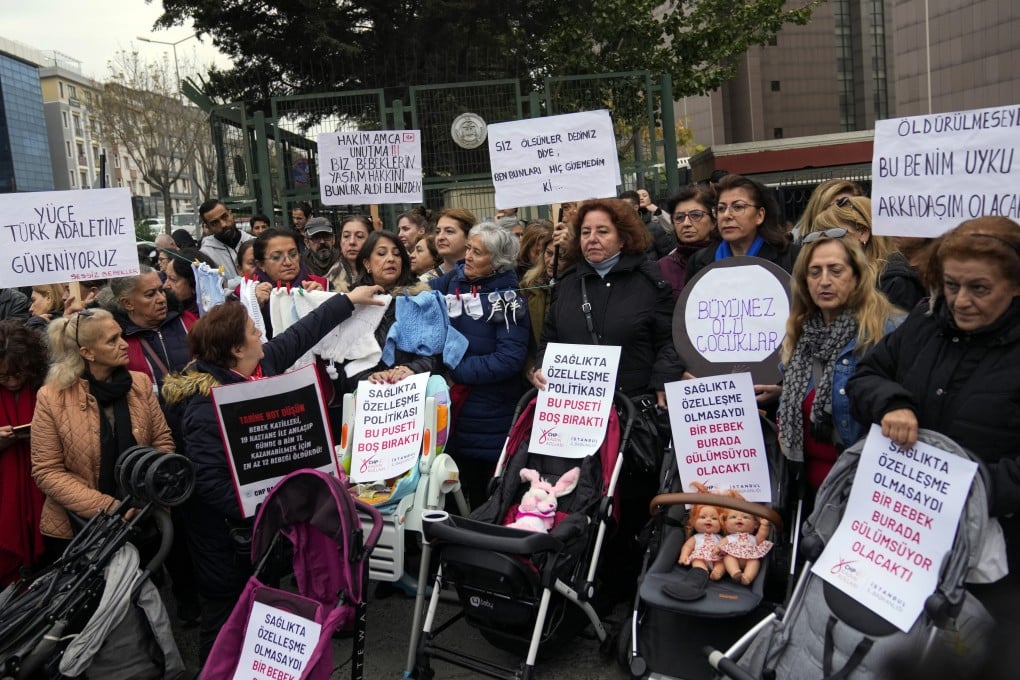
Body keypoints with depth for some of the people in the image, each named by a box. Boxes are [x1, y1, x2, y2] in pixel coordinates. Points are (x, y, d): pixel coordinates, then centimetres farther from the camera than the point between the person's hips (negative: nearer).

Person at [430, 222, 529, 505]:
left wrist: (455, 370, -17)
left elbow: (510, 359, -19)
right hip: (451, 412, 5)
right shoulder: (454, 281, 4)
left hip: (491, 422, -5)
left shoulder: (507, 298, -11)